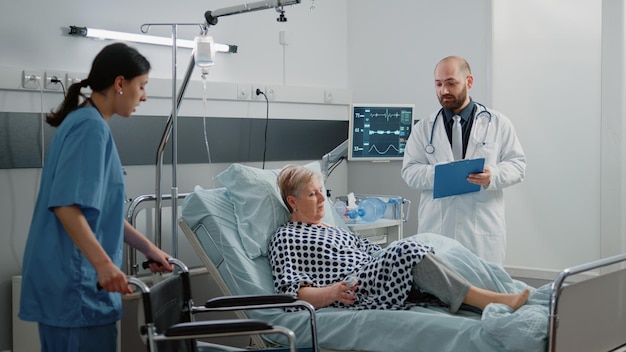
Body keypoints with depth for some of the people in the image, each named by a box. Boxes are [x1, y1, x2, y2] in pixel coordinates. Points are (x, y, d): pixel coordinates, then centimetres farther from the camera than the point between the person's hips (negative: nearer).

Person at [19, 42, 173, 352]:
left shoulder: (84, 122, 16)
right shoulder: (91, 126, -14)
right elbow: (66, 204, -23)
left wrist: (148, 249, 21)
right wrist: (104, 263, -27)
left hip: (69, 279, 10)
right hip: (76, 281, -10)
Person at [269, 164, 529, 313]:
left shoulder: (335, 230, 31)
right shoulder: (286, 238, 7)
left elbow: (373, 252, 22)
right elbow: (291, 292, -6)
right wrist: (332, 292, -23)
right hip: (352, 296, -7)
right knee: (408, 251, -27)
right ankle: (490, 300, -31)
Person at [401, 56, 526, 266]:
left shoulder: (498, 124, 9)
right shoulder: (423, 128, 11)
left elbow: (517, 164, 5)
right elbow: (410, 171, 6)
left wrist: (493, 176, -15)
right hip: (435, 229, 1)